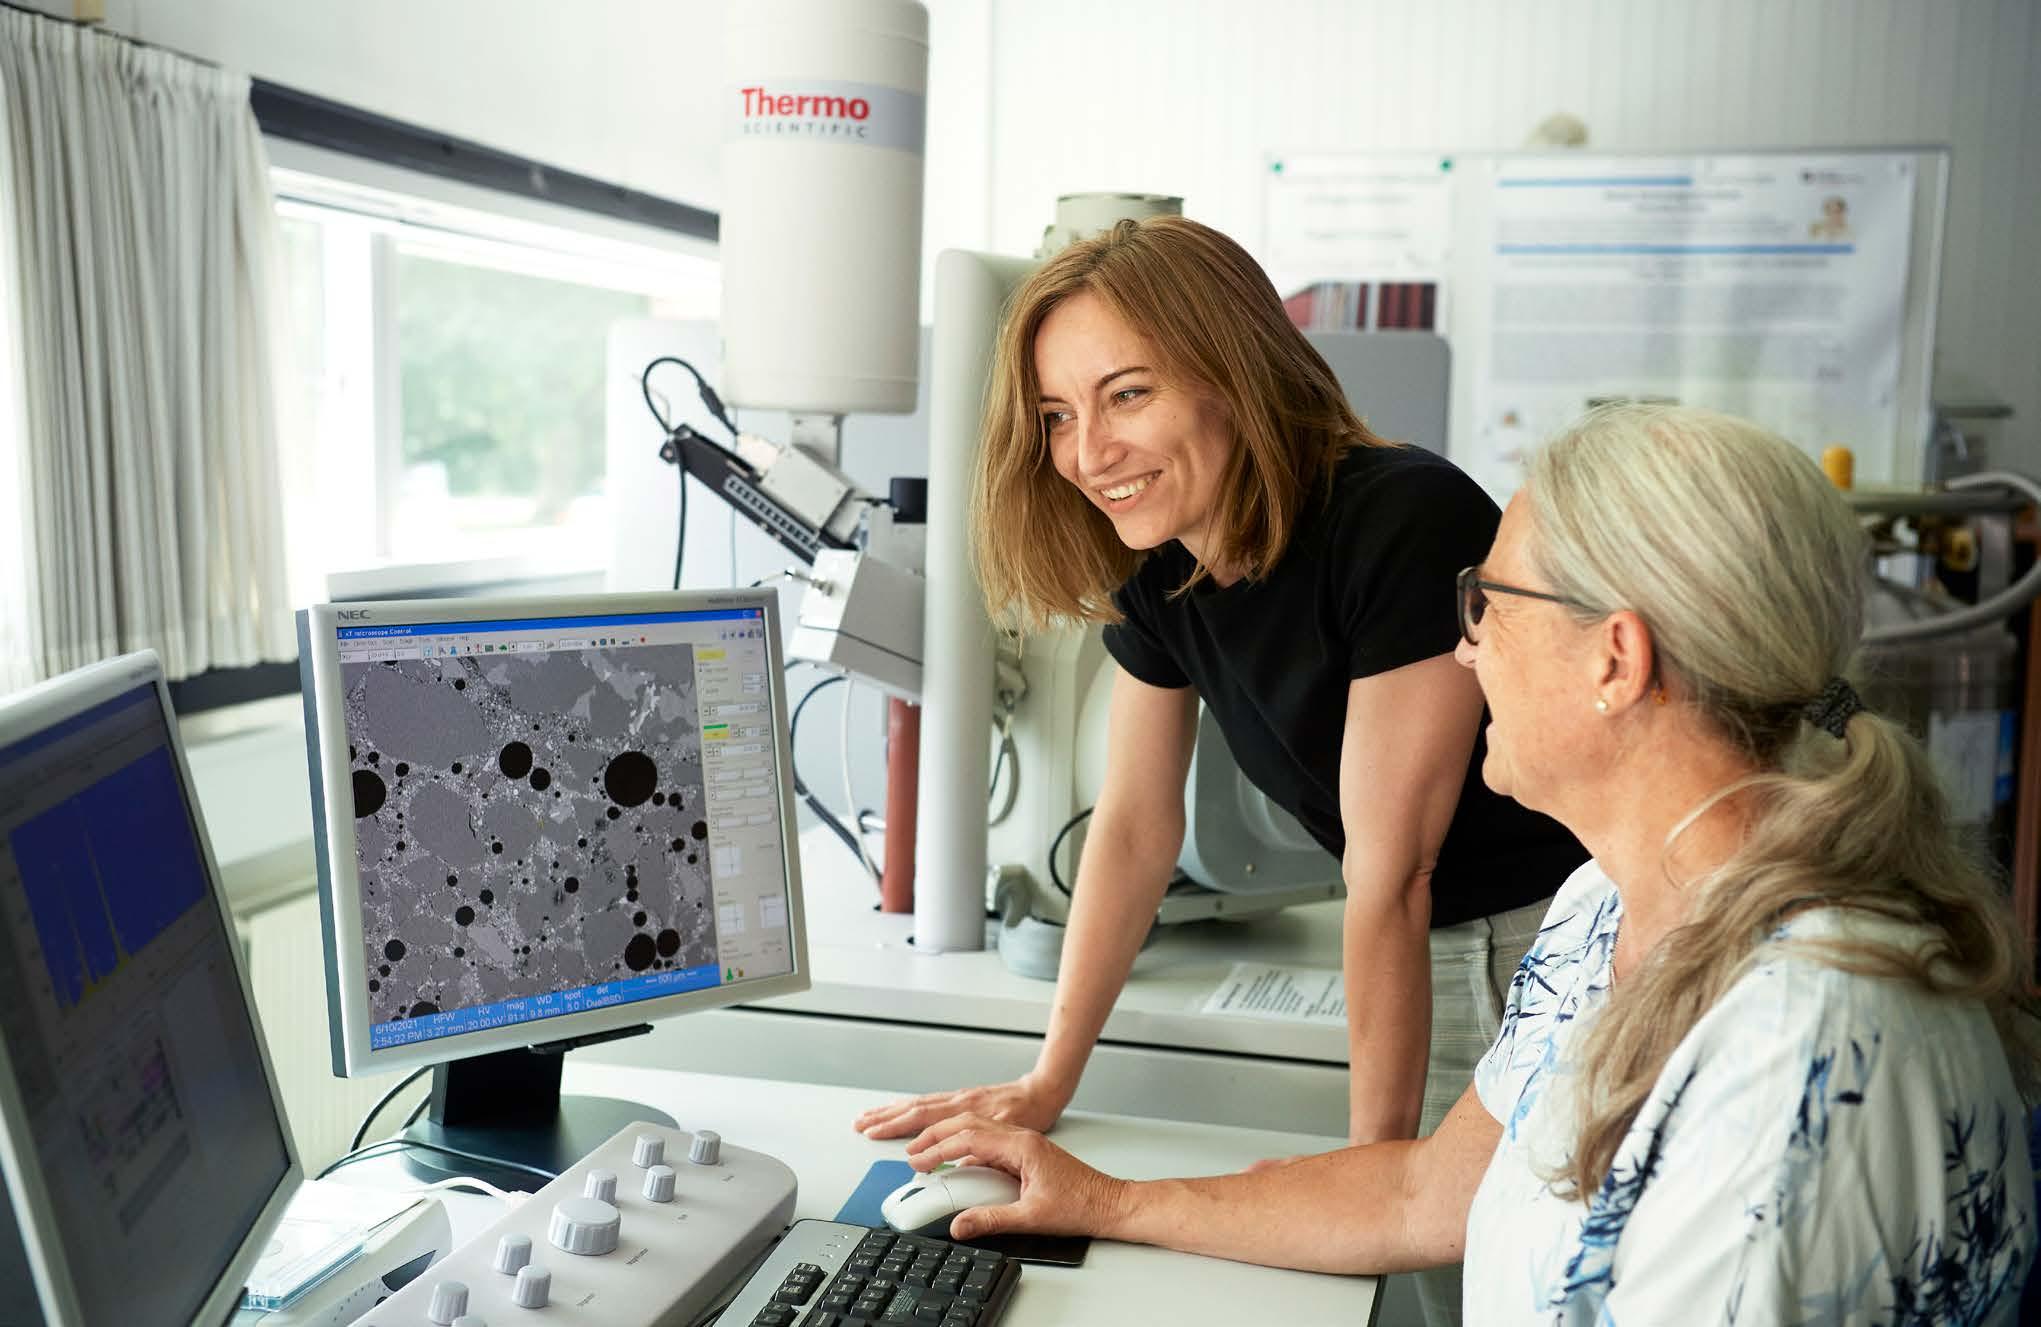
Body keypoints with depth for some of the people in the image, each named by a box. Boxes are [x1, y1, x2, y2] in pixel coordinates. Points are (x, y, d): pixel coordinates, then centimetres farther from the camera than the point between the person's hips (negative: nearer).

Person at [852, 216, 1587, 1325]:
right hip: (1429, 959, 6)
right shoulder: (1158, 565, -4)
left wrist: (1376, 1162, -18)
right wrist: (1047, 1085, 4)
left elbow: (1389, 872, -25)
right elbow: (1135, 828, 3)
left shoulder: (1403, 523, -26)